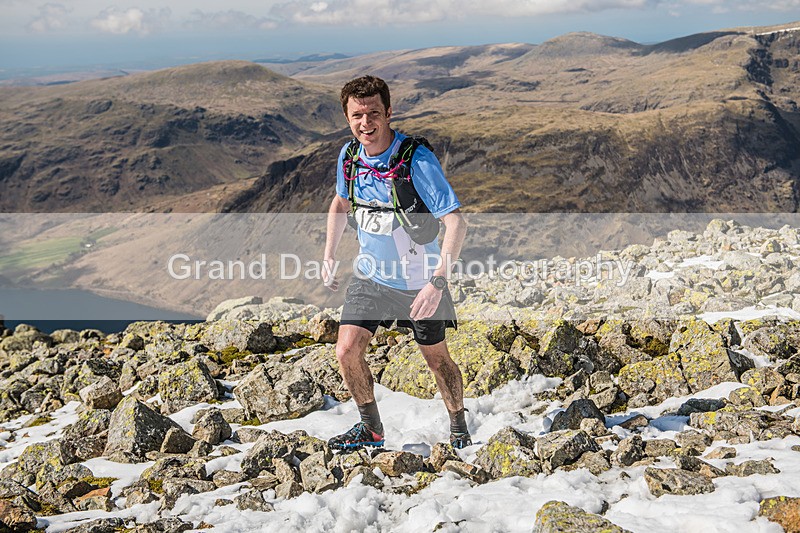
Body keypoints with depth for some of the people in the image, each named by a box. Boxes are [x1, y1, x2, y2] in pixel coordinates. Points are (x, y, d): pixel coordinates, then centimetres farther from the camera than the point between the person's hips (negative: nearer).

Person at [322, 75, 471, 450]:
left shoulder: (417, 160, -25)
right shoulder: (349, 156, -6)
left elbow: (456, 222, -28)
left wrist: (437, 282, -36)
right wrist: (328, 257, 12)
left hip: (418, 282, -4)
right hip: (370, 276, 4)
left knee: (436, 358, 10)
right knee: (347, 351, -5)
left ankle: (459, 430, 35)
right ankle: (371, 429, 18)